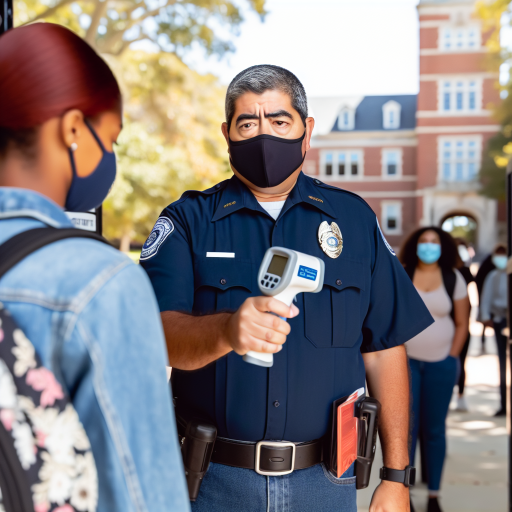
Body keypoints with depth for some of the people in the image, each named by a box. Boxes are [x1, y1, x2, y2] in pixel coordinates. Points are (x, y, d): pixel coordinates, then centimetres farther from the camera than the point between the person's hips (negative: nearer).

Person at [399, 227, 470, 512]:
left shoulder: (454, 278, 2)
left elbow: (462, 324, 6)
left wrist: (452, 358, 0)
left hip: (441, 364, 1)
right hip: (406, 360, -1)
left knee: (435, 429, 7)